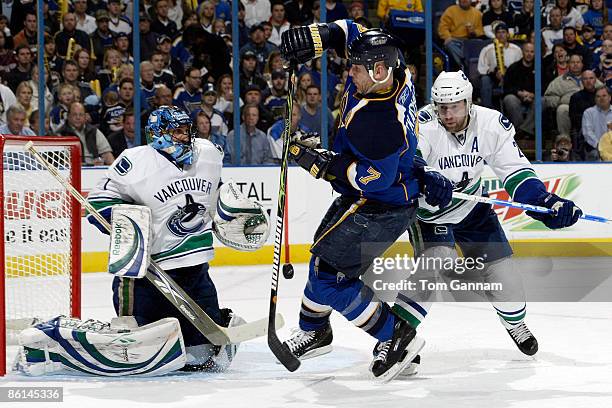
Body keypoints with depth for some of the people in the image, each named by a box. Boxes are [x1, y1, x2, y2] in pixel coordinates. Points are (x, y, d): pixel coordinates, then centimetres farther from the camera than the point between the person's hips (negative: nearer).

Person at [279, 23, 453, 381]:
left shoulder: (375, 120, -36)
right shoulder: (396, 74, -9)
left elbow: (375, 178, -30)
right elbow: (353, 32, 6)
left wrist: (322, 163, -25)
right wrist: (319, 36, -10)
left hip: (380, 210, -10)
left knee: (330, 276, -8)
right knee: (324, 257, 23)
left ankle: (397, 336, 0)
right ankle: (314, 332, 43)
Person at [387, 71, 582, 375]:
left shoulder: (491, 124, -15)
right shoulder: (423, 126, -28)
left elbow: (515, 170, -8)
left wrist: (546, 203, -18)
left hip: (471, 208, 4)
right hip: (427, 211, -4)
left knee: (498, 264, 4)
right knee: (435, 262, -26)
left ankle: (515, 322, 33)